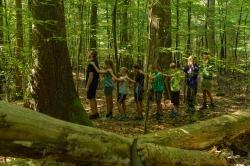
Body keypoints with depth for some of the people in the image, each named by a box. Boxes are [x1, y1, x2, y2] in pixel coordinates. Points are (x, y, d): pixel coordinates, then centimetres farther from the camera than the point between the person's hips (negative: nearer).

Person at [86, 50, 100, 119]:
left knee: (90, 99, -3)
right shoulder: (96, 63, 10)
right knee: (93, 98, 16)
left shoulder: (91, 64, -21)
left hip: (91, 84, -10)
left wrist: (87, 86, -21)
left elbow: (91, 76, -25)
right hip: (95, 83, 10)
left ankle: (93, 114, 1)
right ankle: (96, 113, 22)